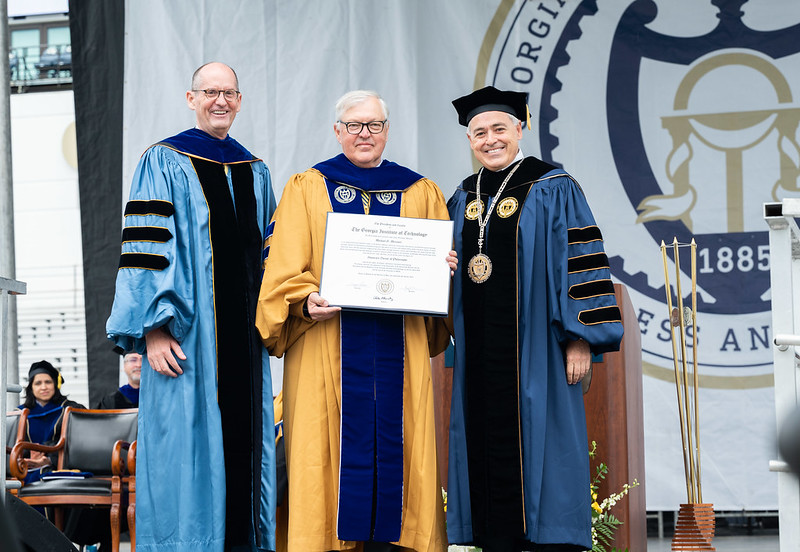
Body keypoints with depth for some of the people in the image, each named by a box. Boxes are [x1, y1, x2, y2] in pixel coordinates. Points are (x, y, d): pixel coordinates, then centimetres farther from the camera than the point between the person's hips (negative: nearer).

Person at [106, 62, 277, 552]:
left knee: (244, 439, 4)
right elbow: (145, 249, -7)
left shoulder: (255, 173, 16)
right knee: (185, 445, -7)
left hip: (244, 340, 5)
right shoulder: (164, 163, 0)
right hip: (186, 338, -5)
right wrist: (154, 328, -16)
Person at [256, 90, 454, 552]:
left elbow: (442, 261, 15)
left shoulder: (422, 194, 15)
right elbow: (286, 267, 2)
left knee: (392, 442, -2)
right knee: (333, 450, -5)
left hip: (400, 345, 2)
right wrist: (306, 300, -17)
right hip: (328, 346, -2)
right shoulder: (306, 189, 10)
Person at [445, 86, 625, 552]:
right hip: (479, 353, 5)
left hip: (533, 349, -5)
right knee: (488, 444, 5)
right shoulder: (463, 198, 14)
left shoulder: (552, 189, -3)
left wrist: (580, 338, -14)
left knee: (537, 441, -5)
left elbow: (580, 263, -8)